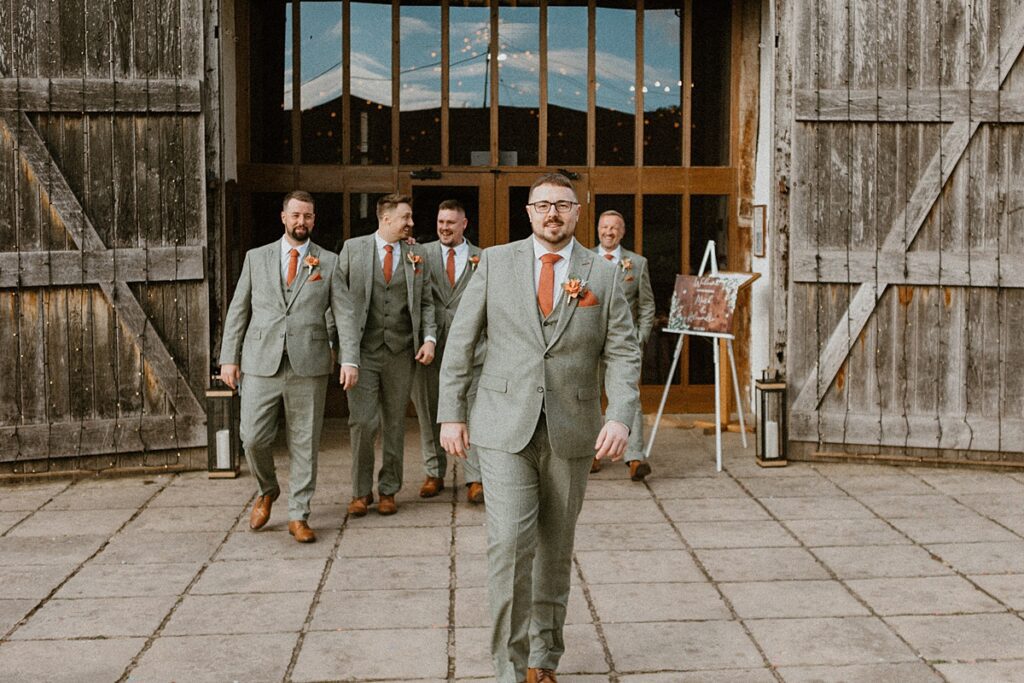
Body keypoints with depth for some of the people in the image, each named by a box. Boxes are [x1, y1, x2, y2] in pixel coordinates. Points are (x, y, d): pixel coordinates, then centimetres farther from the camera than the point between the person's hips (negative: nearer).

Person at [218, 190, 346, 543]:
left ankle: (298, 515, 16)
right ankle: (267, 490, 28)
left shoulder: (328, 262, 7)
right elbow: (238, 310, 11)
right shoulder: (257, 258, 10)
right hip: (261, 364, 1)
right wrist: (229, 358, 5)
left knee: (304, 443, 4)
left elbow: (344, 312, 4)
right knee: (254, 439, -2)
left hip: (309, 365, -1)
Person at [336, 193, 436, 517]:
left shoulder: (415, 254, 9)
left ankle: (388, 490, 22)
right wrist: (347, 355, -9)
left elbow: (426, 301, 13)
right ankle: (361, 491, 11)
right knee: (363, 422, -6)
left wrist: (429, 337, -5)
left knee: (395, 424, 9)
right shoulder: (353, 248, 1)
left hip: (401, 352, 3)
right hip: (363, 351, -2)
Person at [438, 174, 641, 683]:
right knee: (511, 544, -10)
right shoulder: (496, 262, 3)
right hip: (504, 429, -1)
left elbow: (623, 353, 2)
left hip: (570, 432, 2)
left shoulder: (603, 276, 4)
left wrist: (620, 416, -13)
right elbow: (461, 340, 5)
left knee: (555, 550, 11)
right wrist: (451, 414, 0)